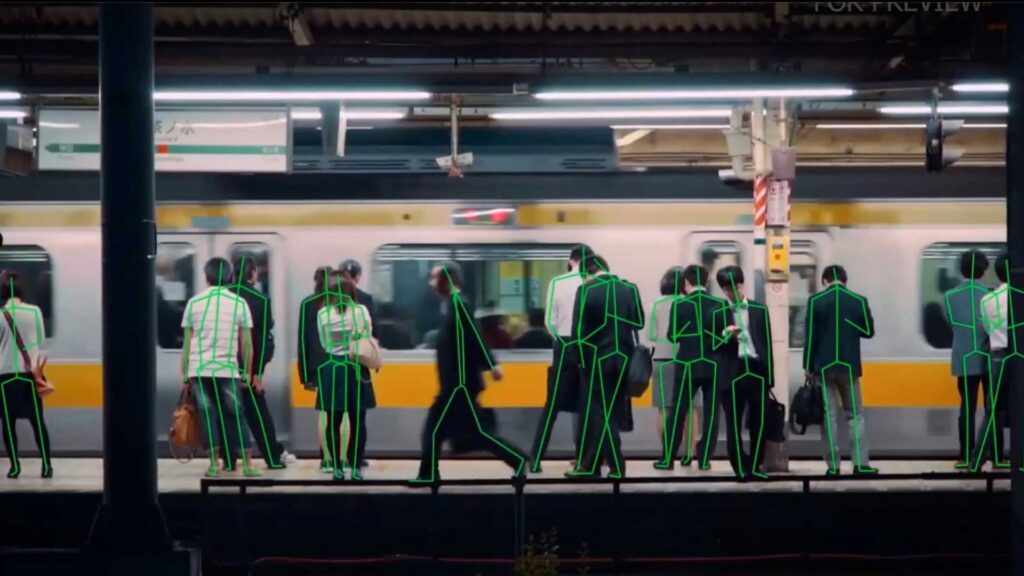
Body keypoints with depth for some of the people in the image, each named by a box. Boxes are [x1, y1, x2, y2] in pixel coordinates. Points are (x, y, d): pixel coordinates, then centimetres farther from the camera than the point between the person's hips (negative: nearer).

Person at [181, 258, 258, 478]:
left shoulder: (194, 302, 4)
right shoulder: (239, 303, 3)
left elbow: (187, 343, 3)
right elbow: (246, 344, 2)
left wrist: (184, 375, 8)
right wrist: (247, 373, 9)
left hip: (199, 369, 0)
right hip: (228, 369, 0)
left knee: (208, 416, 5)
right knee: (234, 416, 6)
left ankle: (214, 464, -1)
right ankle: (246, 464, 4)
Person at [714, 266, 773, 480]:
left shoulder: (759, 310, 9)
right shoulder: (719, 313, 6)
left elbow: (767, 343, 8)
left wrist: (770, 375, 3)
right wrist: (725, 334, -16)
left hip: (757, 370, 1)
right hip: (732, 372, -1)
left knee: (759, 423, 4)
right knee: (734, 424, 2)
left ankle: (755, 466, 15)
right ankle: (740, 467, 10)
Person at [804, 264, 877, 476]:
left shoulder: (815, 301, -5)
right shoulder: (859, 300, -1)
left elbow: (810, 335, -6)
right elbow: (868, 331, 6)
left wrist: (808, 366, 1)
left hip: (823, 366, -1)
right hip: (849, 365, 1)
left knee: (828, 415, 2)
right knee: (855, 414, 10)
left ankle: (833, 466, 0)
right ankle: (860, 464, 2)